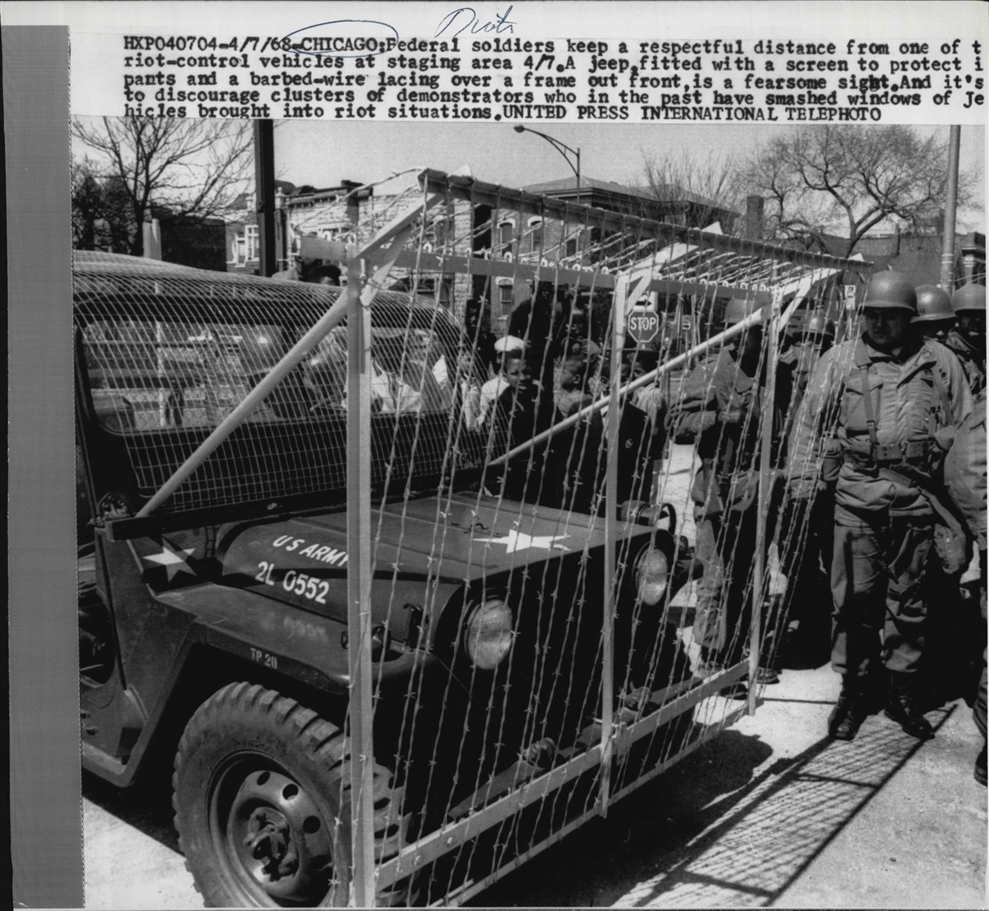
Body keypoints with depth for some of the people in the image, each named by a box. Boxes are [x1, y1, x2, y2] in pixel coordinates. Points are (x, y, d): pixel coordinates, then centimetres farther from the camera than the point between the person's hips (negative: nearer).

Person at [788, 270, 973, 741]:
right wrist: (804, 482, -2)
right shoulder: (840, 359, 6)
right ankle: (853, 689, 16)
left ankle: (903, 689, 24)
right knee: (853, 597, 3)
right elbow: (810, 423, 6)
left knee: (908, 599, 10)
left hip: (917, 500, 1)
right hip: (855, 495, -1)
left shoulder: (941, 363, 9)